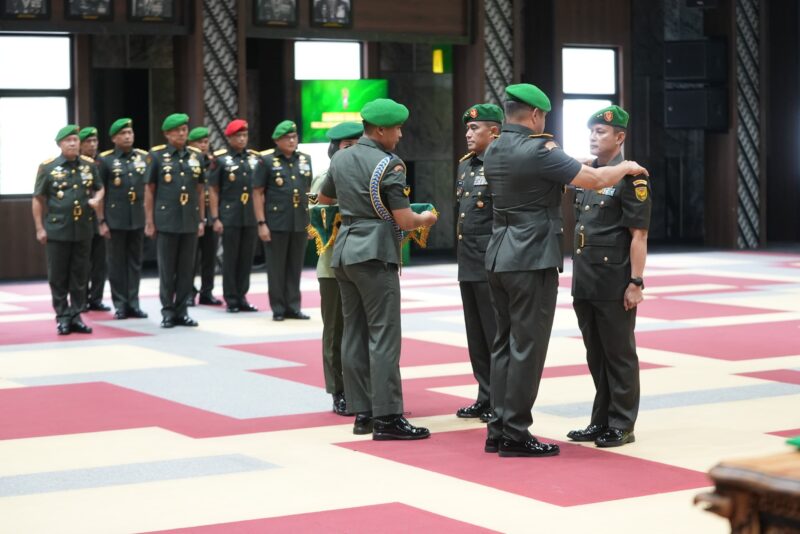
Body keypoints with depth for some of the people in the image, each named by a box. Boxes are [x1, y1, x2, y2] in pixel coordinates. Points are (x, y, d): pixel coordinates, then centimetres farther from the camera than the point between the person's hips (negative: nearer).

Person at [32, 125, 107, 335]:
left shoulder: (90, 165, 5)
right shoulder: (47, 167, -4)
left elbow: (99, 189, 19)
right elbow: (38, 199, 0)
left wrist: (97, 198, -5)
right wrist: (40, 228, -3)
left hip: (83, 230, 3)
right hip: (57, 230, -3)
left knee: (80, 275, 7)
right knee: (58, 276, 2)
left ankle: (76, 316, 14)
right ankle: (63, 317, 8)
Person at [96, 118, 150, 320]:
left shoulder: (144, 157, 7)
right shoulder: (105, 160, -2)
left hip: (138, 219, 3)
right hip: (116, 219, -3)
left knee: (135, 262, 7)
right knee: (117, 263, 3)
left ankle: (133, 303, 13)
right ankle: (120, 305, 8)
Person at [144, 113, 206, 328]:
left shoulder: (197, 156, 9)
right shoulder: (156, 156, 0)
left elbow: (200, 191, 13)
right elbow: (149, 190, 1)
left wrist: (202, 220, 9)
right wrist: (149, 222, -3)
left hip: (190, 222, 3)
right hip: (166, 221, -3)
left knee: (187, 269, 6)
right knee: (167, 269, 2)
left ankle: (181, 311, 13)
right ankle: (167, 311, 9)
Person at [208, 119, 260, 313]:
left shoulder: (255, 158, 10)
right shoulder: (220, 159, -1)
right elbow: (213, 190, -2)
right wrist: (215, 218, -8)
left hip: (251, 217, 4)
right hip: (229, 217, -4)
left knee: (247, 258, 6)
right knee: (230, 259, 1)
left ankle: (242, 297, 14)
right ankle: (231, 299, 7)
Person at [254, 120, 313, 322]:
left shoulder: (305, 159, 12)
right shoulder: (267, 161, -2)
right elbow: (258, 193, -3)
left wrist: (311, 222, 13)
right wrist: (261, 223, -10)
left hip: (300, 223, 4)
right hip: (276, 223, -4)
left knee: (295, 267, 8)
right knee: (276, 268, 1)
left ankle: (293, 307, 15)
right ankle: (278, 309, 8)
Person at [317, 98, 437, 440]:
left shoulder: (340, 159, 11)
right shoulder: (389, 165, -11)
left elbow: (324, 198, 28)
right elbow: (404, 220, -13)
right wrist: (424, 219, 7)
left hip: (344, 252, 8)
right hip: (375, 254, -8)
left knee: (354, 334, 9)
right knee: (384, 335, -7)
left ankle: (362, 413, 12)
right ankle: (387, 418, -9)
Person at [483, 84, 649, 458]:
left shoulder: (492, 153, 9)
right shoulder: (538, 151, -16)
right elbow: (596, 179, -14)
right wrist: (625, 168, 5)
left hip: (499, 258, 8)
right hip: (532, 261, -8)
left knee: (504, 343, 13)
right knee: (527, 348, -3)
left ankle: (498, 429, 16)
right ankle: (515, 435, 1)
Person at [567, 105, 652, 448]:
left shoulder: (630, 178, -10)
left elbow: (638, 235, -13)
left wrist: (635, 283, -17)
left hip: (615, 286, -8)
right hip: (585, 284, 8)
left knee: (619, 355, 1)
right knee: (595, 355, 14)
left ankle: (622, 426, 9)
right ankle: (601, 422, 22)